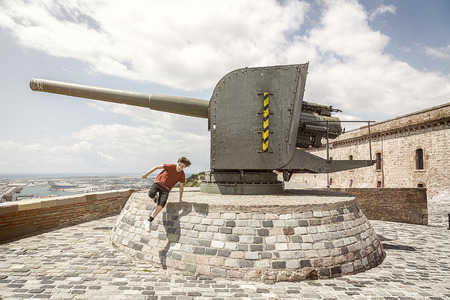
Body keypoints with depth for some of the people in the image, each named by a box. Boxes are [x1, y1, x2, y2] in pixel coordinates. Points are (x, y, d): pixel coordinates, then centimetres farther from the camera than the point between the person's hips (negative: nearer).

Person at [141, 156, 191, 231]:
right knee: (151, 194, -33)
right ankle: (155, 198, 7)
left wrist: (180, 199, 6)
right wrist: (146, 174, -3)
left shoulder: (182, 175, -6)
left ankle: (148, 221, -15)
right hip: (158, 182, -1)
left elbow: (181, 187, 5)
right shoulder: (171, 166, -15)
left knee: (162, 204, -23)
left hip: (166, 189, 2)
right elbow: (156, 167, -6)